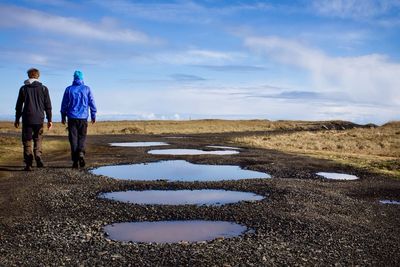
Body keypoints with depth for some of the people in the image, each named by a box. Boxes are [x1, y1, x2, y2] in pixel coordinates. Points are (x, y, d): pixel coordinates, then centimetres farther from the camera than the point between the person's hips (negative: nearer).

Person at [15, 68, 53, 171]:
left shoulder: (23, 89, 3)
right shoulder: (43, 89, 4)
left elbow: (19, 106, 5)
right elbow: (48, 106, 3)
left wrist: (17, 119, 13)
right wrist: (49, 120, 8)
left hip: (27, 119, 0)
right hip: (39, 119, 1)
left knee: (27, 141, 5)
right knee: (38, 139, 14)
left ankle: (28, 164, 0)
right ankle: (38, 157, -8)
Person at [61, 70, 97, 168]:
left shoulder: (69, 89, 3)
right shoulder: (87, 89, 2)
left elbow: (64, 104, 6)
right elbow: (92, 103, 3)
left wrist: (63, 117, 14)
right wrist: (93, 116, 12)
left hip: (72, 118, 0)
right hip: (83, 118, 0)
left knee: (73, 138, 4)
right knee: (82, 137, 9)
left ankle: (75, 160, 0)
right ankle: (81, 153, -19)